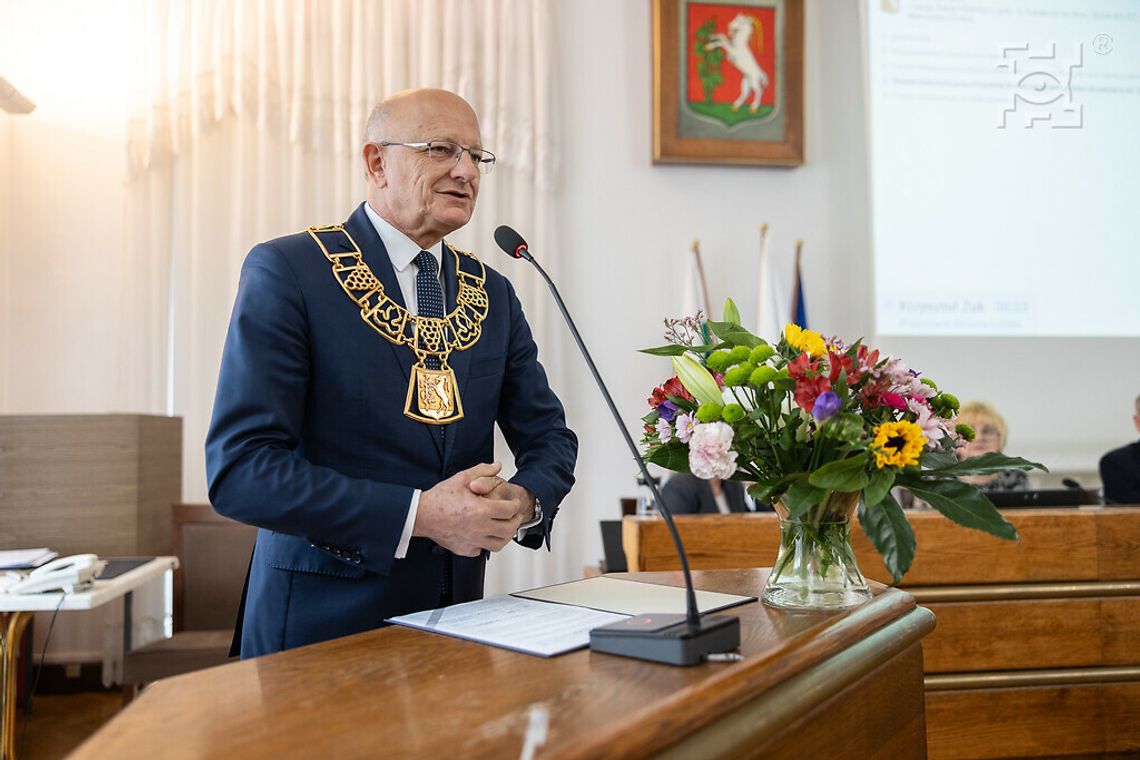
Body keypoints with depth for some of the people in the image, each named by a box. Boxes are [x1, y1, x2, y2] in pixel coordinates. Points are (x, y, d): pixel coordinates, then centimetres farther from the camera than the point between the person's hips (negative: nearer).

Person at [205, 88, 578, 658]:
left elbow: (548, 436, 9)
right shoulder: (287, 270, -10)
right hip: (322, 620, -4)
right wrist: (419, 514, -23)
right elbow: (238, 469, -17)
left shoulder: (492, 293, 5)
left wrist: (524, 502, -13)